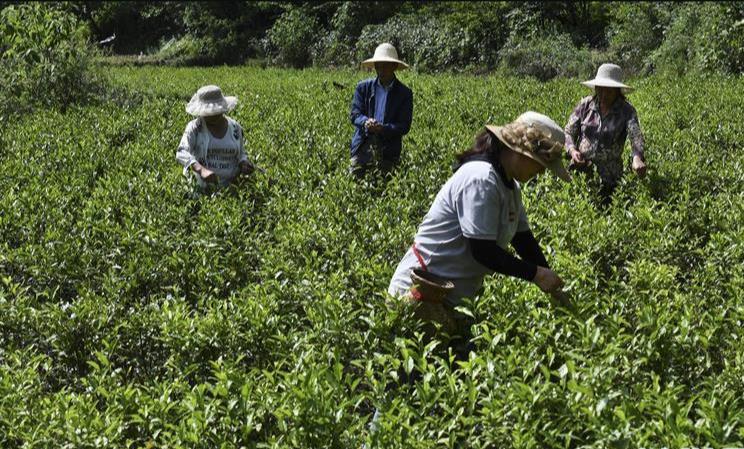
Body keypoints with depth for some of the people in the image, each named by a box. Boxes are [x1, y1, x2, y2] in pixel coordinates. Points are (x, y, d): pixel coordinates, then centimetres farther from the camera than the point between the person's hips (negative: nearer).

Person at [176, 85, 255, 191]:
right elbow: (182, 153, -16)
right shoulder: (195, 127, -2)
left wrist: (244, 163, -4)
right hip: (202, 189, -2)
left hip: (232, 186, 2)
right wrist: (201, 170, -34)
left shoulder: (235, 128, 7)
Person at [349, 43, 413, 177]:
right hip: (363, 143, 1)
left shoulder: (404, 93, 3)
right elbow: (354, 114, 5)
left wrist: (383, 128, -20)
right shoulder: (363, 87, 9)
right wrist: (365, 122, -19)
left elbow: (404, 126, -2)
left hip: (388, 149, -1)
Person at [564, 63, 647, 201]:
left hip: (609, 175, -1)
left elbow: (635, 135, -23)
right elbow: (568, 132, 4)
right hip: (580, 168, 1)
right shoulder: (585, 105, -1)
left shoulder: (627, 110, -8)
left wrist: (637, 158, -44)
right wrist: (572, 150, -17)